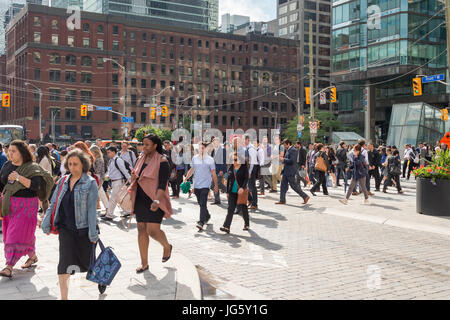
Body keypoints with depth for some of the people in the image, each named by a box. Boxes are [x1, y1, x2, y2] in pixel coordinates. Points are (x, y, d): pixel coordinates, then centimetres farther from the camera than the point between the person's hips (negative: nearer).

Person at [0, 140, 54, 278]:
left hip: (26, 205, -7)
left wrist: (19, 177, -26)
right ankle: (33, 256, 31)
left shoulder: (32, 168, -9)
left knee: (19, 234, -8)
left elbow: (35, 185, -21)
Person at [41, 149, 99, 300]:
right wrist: (46, 222, 7)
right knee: (65, 262, -7)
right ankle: (64, 296, -3)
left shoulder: (90, 183, -7)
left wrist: (93, 232, -14)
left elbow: (92, 208, -12)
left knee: (87, 261, 11)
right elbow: (54, 203, 12)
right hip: (65, 228, 3)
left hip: (83, 228, -3)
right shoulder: (63, 181, 7)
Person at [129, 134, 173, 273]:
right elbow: (136, 179, 20)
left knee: (152, 230, -11)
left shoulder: (162, 161, -9)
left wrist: (157, 201, -26)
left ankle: (167, 246, 22)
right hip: (140, 199, 6)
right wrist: (133, 178, -5)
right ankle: (144, 263, 15)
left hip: (154, 200, -6)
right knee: (141, 229, 6)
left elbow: (163, 184, -15)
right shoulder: (141, 159, 11)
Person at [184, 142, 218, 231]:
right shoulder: (194, 158, 8)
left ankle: (201, 222, -20)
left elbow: (213, 173, 1)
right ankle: (207, 216, 40)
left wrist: (216, 185, 2)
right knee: (200, 203, 17)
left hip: (205, 185, -5)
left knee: (203, 204, -15)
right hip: (196, 185, 5)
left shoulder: (210, 159, -3)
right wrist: (186, 178, 5)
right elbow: (192, 170, 18)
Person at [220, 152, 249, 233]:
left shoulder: (244, 167, -3)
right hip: (232, 192, 3)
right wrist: (227, 191, 13)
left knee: (243, 208, 9)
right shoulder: (231, 167, 9)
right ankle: (226, 227, -11)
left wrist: (242, 188, -24)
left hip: (241, 191, -3)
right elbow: (228, 180, 14)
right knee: (230, 209, -4)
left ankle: (247, 224, 29)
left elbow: (246, 179, -9)